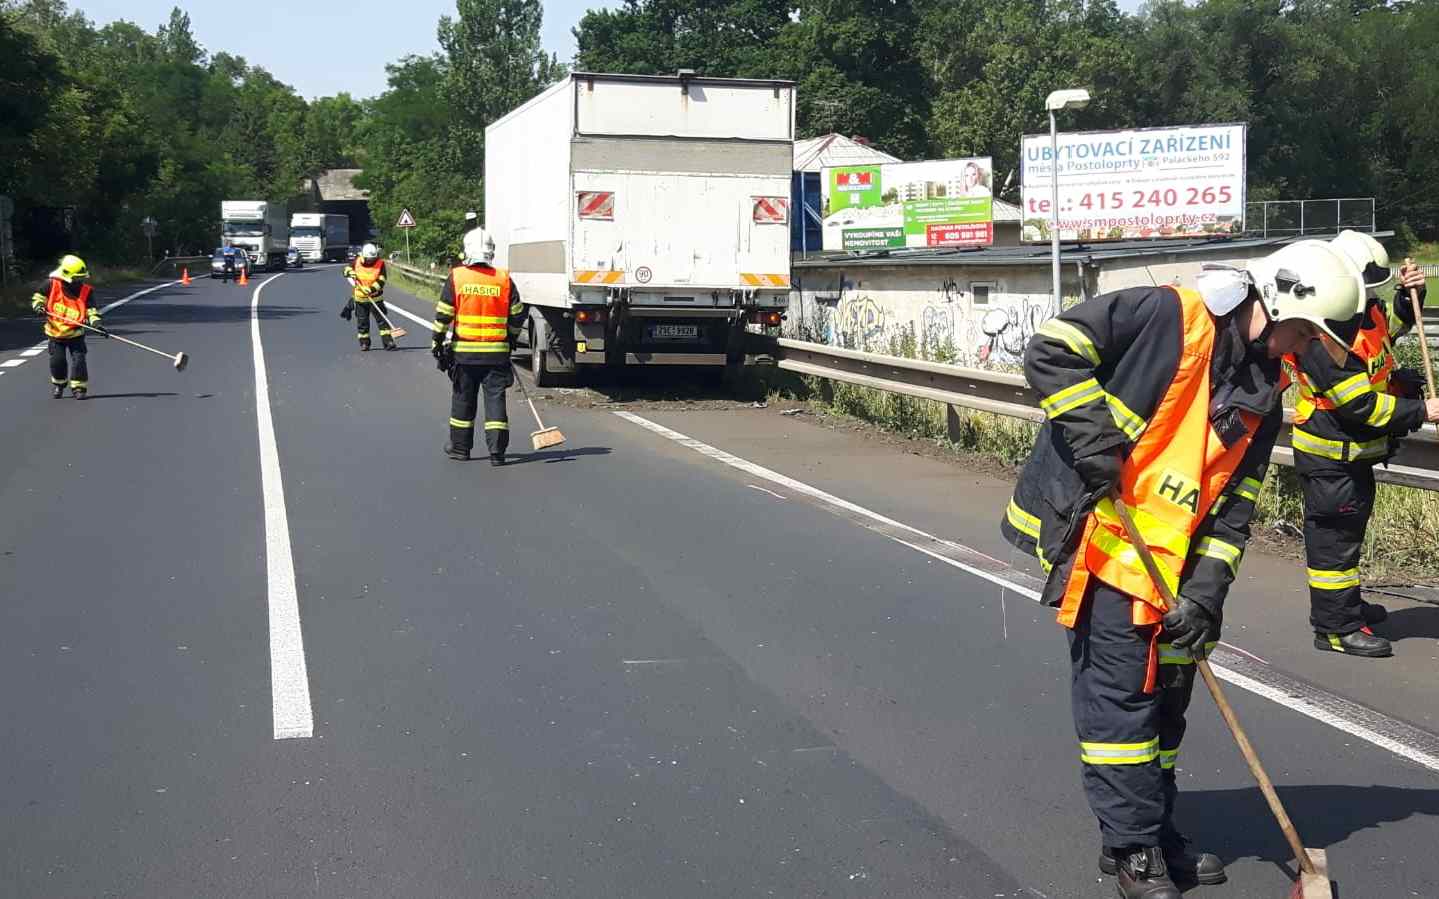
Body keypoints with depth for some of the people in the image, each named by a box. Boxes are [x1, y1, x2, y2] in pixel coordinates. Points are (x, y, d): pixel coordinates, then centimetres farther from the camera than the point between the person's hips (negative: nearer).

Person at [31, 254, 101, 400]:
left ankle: (79, 387, 3)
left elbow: (91, 310, -6)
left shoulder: (86, 291, -7)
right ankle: (58, 384, 32)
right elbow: (38, 296, 3)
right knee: (57, 361, 6)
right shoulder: (53, 285, -8)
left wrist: (95, 322, -23)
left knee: (78, 359, -10)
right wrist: (38, 305, -17)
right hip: (55, 332, 0)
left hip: (75, 334, 0)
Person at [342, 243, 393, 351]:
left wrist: (372, 289, -28)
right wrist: (350, 272, -14)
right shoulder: (357, 261, -3)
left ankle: (388, 342, 0)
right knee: (362, 322, 7)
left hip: (375, 297, -1)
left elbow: (381, 281, -15)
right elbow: (346, 269, 10)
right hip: (360, 298, 1)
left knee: (383, 320, -3)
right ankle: (364, 343, 19)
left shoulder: (380, 264, -10)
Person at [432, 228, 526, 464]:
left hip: (464, 351, 0)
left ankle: (460, 447, 22)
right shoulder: (504, 279, 0)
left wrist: (438, 341, 7)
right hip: (497, 352, 0)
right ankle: (497, 450, -5)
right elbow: (517, 316, 5)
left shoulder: (456, 277, -4)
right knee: (495, 398, 2)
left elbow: (443, 314, -4)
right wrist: (511, 339, 21)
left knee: (463, 399, 12)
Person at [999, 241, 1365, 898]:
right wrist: (1093, 430, -24)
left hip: (1169, 558, 8)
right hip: (1097, 538, -8)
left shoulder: (1264, 397, 10)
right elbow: (1052, 349, -18)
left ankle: (1152, 832, 30)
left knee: (1166, 691, 15)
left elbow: (1235, 505, 7)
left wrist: (1205, 591, -5)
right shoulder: (1171, 316, -13)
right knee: (1122, 690, -6)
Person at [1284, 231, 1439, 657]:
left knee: (1350, 526, 23)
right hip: (1329, 456, -10)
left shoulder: (1363, 311, 0)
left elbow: (1389, 326, 25)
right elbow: (1361, 405, -29)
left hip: (1355, 450, 11)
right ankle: (1336, 627, 5)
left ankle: (1345, 604, 40)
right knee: (1335, 535, -3)